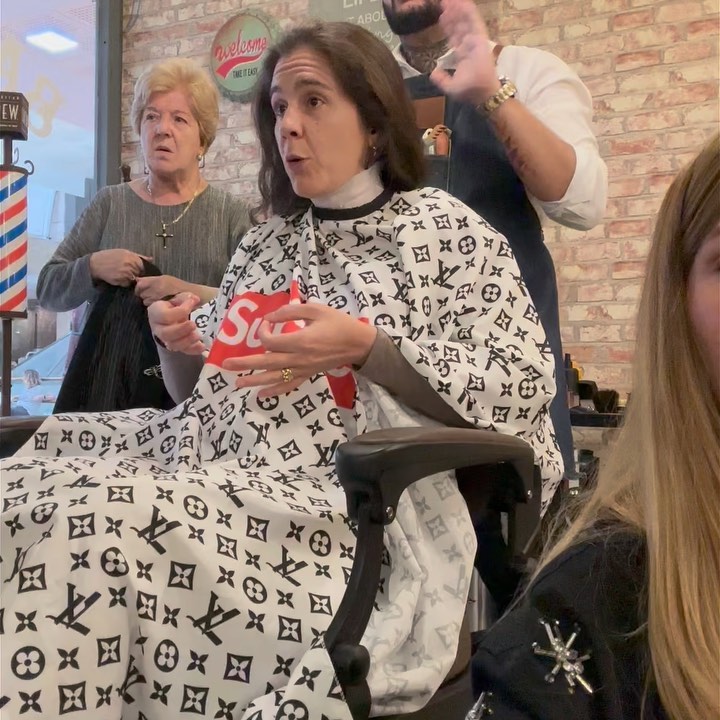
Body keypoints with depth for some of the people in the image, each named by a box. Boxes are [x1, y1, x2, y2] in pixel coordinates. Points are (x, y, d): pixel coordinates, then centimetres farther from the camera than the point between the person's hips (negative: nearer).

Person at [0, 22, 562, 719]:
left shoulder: (442, 228, 2)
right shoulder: (265, 243, 18)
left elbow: (524, 385, -8)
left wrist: (363, 347, -18)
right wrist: (179, 346, 0)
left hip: (343, 502, -6)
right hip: (216, 465, 6)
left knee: (86, 524, -26)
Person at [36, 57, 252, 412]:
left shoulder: (230, 213, 3)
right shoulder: (109, 203, 8)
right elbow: (48, 288, 9)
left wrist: (196, 294, -23)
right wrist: (93, 267, -11)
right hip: (106, 382, 2)